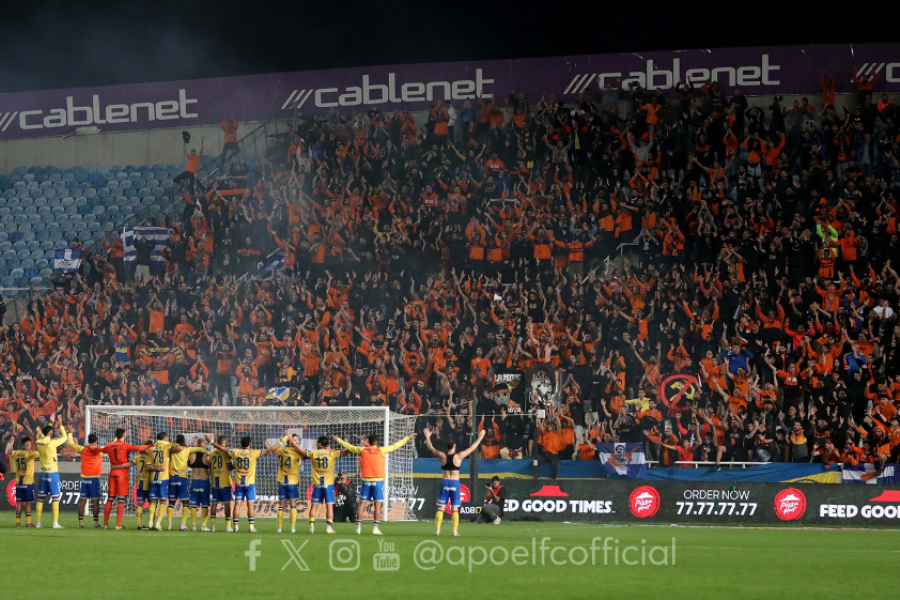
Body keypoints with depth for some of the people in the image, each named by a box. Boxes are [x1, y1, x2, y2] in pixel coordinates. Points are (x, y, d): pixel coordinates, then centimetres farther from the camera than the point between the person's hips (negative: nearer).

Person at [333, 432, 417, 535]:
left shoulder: (362, 450, 2)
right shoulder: (381, 451, -3)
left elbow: (349, 446, 14)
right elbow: (395, 445, 5)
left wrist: (337, 439, 30)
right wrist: (407, 438, 17)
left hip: (366, 480, 2)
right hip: (378, 480, -2)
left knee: (362, 504, 6)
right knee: (378, 504, -1)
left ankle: (358, 526, 4)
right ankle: (375, 527, -7)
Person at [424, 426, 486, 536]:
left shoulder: (442, 456, -3)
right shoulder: (459, 456, -7)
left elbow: (430, 447, 11)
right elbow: (472, 448, 3)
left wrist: (427, 437, 27)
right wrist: (480, 438, 14)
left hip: (444, 482, 1)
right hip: (455, 483, -1)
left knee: (441, 508, 3)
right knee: (455, 509, 2)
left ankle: (437, 530, -1)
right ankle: (455, 531, -3)